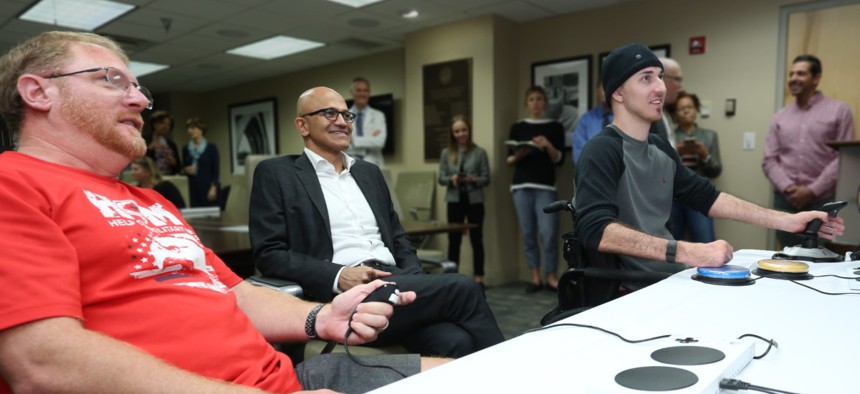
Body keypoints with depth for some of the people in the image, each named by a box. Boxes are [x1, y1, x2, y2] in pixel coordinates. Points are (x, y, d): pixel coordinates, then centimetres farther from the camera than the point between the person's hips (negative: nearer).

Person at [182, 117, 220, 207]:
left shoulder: (211, 147, 0)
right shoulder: (186, 149, 11)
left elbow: (216, 169, -3)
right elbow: (183, 167, 21)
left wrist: (213, 188, -11)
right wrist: (186, 170, -3)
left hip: (208, 186, -3)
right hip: (193, 187, 4)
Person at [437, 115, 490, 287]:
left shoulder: (479, 152, -1)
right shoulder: (446, 153, 5)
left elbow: (486, 179, -2)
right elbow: (441, 178, 3)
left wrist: (473, 180, -20)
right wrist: (451, 179, -17)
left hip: (474, 200, -1)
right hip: (454, 200, 2)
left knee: (476, 239, 6)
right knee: (454, 239, 6)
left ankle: (478, 277, 15)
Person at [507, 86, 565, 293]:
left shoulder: (555, 127, 7)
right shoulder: (517, 127, 12)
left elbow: (559, 160, 2)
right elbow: (509, 160, 12)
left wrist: (548, 146, -15)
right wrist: (517, 156, -9)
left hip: (545, 186, -2)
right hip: (521, 185, 2)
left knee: (549, 232, -9)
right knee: (528, 233, 2)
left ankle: (551, 277, 5)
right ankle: (535, 277, 12)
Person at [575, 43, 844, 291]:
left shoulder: (660, 149, 13)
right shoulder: (603, 151, -14)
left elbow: (708, 198, 21)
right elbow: (596, 231, -29)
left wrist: (788, 221, 15)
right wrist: (687, 252, -34)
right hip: (635, 293, -8)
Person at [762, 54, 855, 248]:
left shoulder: (838, 110, 3)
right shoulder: (780, 117, 12)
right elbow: (769, 160, 7)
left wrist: (813, 191, -11)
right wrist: (787, 188, -9)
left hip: (823, 201, -3)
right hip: (786, 201, 3)